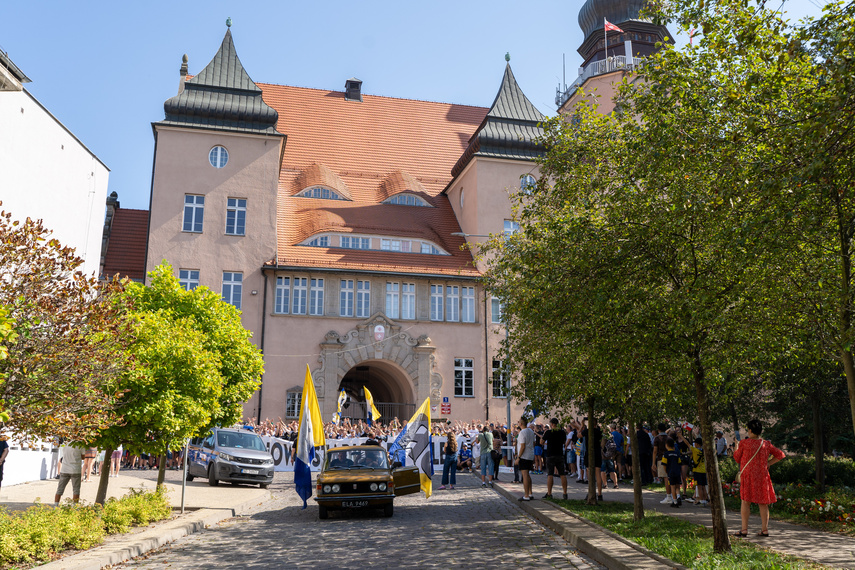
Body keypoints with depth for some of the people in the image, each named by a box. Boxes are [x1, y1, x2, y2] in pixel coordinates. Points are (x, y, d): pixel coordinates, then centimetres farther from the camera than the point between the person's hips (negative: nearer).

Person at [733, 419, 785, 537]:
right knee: (763, 503, 9)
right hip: (762, 475, 3)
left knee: (745, 502, 1)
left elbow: (737, 458, 4)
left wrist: (736, 446, 20)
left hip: (747, 475, -3)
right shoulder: (766, 444, 4)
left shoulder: (744, 443, -7)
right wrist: (768, 463, 11)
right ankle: (764, 529, 11)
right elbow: (780, 455, 10)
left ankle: (744, 529, -1)